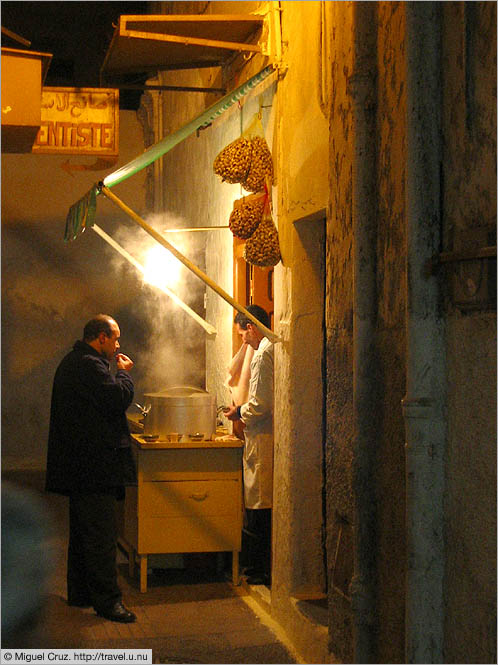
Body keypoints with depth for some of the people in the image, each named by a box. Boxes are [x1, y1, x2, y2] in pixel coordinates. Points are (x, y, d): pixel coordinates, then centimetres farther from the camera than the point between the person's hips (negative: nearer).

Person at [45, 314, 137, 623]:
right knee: (102, 534, -6)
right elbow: (119, 398, -22)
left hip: (79, 466, 11)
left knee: (84, 532, 17)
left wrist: (117, 374, 13)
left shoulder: (73, 362, 17)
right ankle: (107, 600, -1)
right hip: (95, 465, -11)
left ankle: (80, 592, 26)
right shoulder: (89, 365, -18)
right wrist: (124, 373, -7)